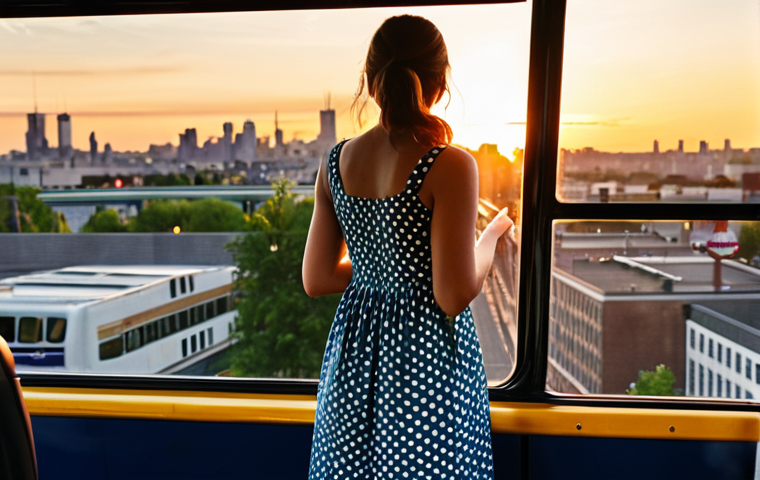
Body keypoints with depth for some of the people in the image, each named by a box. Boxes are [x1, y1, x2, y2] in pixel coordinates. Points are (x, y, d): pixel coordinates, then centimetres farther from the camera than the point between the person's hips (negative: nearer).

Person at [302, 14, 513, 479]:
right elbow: (454, 296, -18)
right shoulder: (449, 166, -18)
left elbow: (317, 280, 4)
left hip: (353, 355, 5)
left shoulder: (336, 162, -2)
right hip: (429, 356, -5)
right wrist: (492, 234, -2)